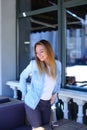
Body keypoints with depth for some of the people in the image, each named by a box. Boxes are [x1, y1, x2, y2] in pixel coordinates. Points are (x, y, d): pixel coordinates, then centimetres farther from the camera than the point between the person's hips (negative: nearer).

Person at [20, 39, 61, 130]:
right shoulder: (34, 64, -15)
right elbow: (22, 77, 1)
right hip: (33, 102, -4)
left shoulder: (57, 64, -5)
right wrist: (24, 94, -1)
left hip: (47, 103, 4)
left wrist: (55, 93, 4)